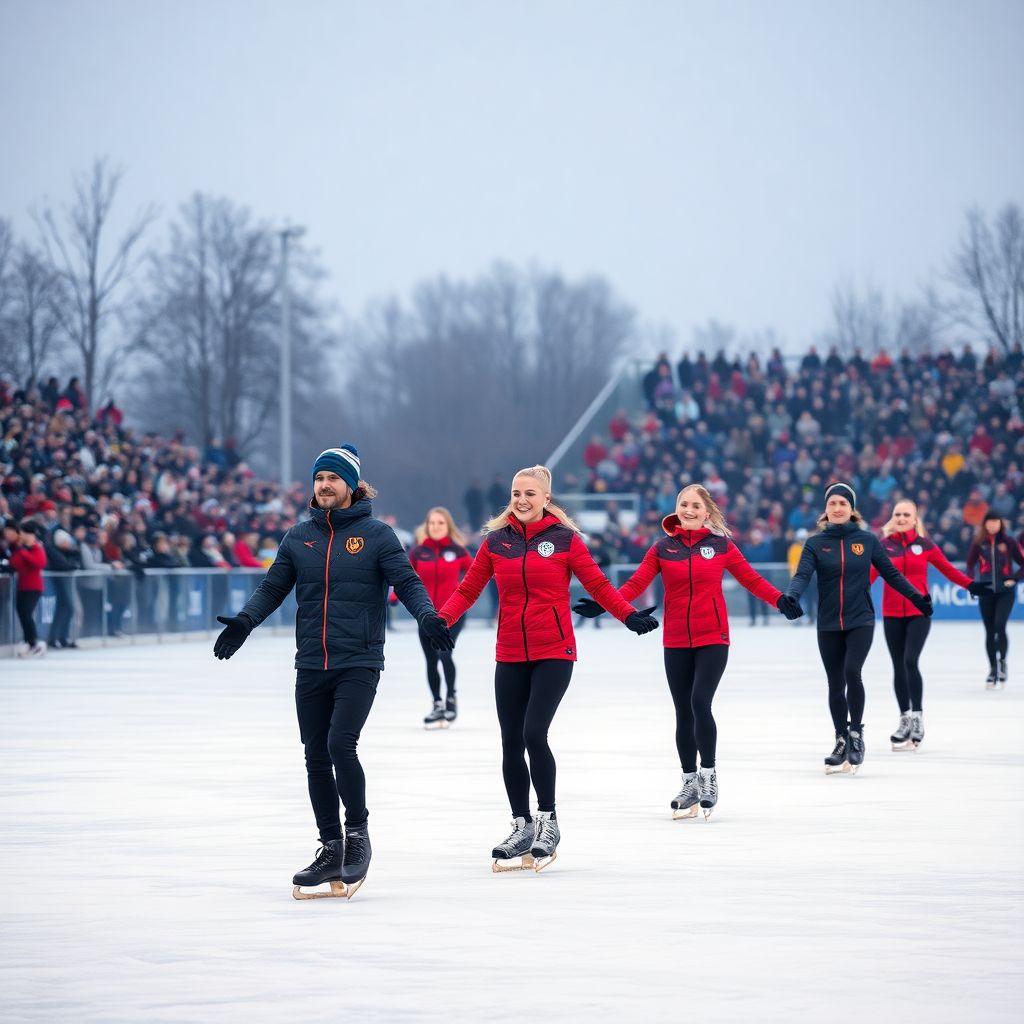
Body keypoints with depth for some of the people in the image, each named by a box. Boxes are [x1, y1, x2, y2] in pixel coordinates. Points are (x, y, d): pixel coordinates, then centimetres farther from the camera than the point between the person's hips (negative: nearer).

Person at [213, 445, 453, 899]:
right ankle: (331, 850, 15)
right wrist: (244, 621, -5)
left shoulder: (376, 535, -1)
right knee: (316, 757, 5)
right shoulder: (298, 537, 10)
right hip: (311, 667, 5)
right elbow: (273, 588, 11)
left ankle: (358, 834, 1)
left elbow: (407, 582, -4)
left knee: (340, 744, -18)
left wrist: (427, 615, -23)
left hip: (360, 663, -5)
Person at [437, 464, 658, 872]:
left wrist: (629, 616, -15)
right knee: (511, 742, 5)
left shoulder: (564, 539, -3)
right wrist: (441, 620, -10)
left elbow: (598, 585, -1)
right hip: (510, 656, 4)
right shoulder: (495, 542, 5)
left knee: (534, 734, -16)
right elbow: (468, 590, 6)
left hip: (554, 654, -4)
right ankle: (522, 827, 19)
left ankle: (547, 821, -1)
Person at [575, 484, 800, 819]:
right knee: (683, 713, 7)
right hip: (676, 643, 2)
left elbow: (752, 580, 3)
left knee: (700, 703, -17)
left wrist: (782, 601, -11)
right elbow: (636, 584, -3)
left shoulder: (721, 545, 1)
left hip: (712, 640, -2)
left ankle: (708, 774, -2)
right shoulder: (662, 548, 4)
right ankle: (690, 783, 18)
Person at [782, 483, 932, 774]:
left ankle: (856, 734, -5)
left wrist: (916, 597, 8)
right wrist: (790, 596, -30)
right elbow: (803, 575, -11)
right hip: (828, 625, 2)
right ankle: (842, 742, 20)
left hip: (860, 621, -2)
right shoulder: (815, 543, 1)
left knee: (852, 672, -21)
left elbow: (890, 573, 9)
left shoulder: (867, 540, 1)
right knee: (835, 684, 7)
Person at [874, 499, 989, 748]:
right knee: (898, 667, 7)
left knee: (910, 661, -17)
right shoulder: (884, 546, 1)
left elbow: (947, 568, 5)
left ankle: (917, 718, -11)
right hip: (892, 615, 2)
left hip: (919, 613, -2)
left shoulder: (924, 545, 1)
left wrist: (971, 585, -3)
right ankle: (905, 719, 18)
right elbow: (870, 574, -6)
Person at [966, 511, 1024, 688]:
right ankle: (993, 669, 19)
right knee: (990, 631, 8)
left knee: (1000, 626, -20)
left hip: (1005, 592, -2)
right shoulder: (978, 543, 0)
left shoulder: (1008, 542, -1)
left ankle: (1002, 661, -6)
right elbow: (970, 564, 3)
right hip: (986, 592, 2)